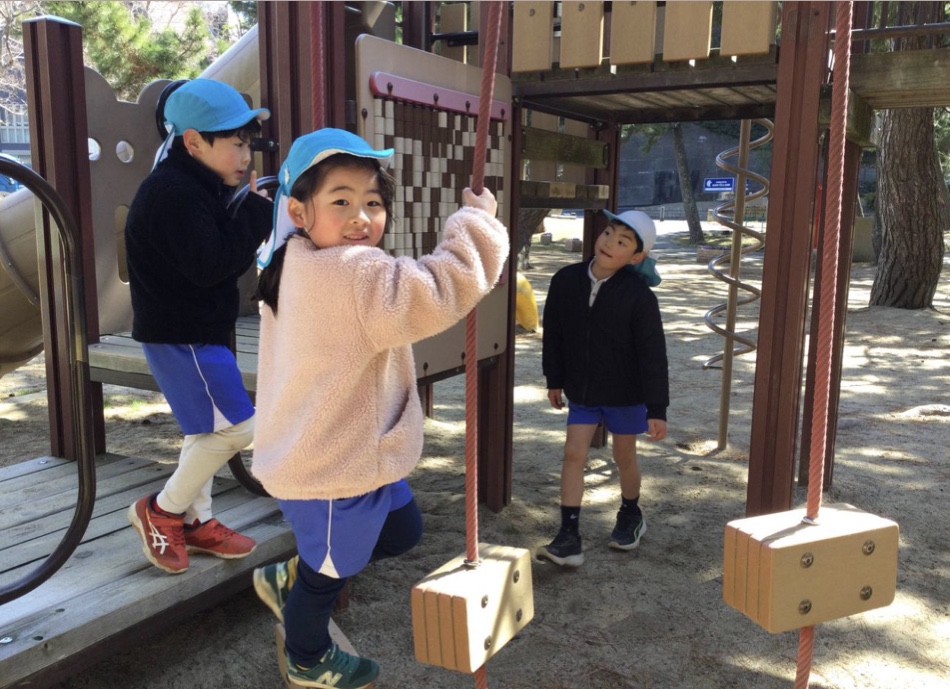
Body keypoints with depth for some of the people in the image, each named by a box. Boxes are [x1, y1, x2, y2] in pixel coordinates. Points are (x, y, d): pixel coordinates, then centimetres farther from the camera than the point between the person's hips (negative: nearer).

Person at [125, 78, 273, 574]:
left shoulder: (198, 186, 12)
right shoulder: (173, 192, -20)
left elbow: (227, 258, 14)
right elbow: (208, 265, -26)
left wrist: (250, 215, -2)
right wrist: (257, 212, -20)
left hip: (198, 329, 11)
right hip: (179, 335, -11)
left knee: (207, 429, 18)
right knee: (237, 426, -8)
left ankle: (196, 522, 31)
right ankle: (161, 511, 9)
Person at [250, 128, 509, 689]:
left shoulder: (302, 266, 3)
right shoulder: (355, 274, -30)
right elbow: (438, 293, -37)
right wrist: (477, 222, -24)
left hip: (353, 453, 9)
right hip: (333, 468, -9)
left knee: (401, 530, 27)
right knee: (331, 566, 18)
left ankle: (289, 580, 39)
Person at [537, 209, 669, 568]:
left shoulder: (639, 296, -19)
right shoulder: (566, 280, -10)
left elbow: (653, 355, -16)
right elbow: (553, 333, 4)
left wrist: (657, 409, -17)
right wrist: (554, 380, 10)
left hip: (625, 393, -3)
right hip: (581, 390, 3)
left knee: (624, 457, 14)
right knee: (573, 454, -3)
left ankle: (630, 516, 42)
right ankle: (569, 539, 2)